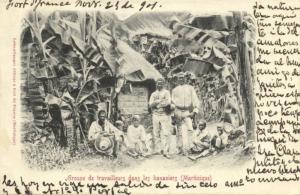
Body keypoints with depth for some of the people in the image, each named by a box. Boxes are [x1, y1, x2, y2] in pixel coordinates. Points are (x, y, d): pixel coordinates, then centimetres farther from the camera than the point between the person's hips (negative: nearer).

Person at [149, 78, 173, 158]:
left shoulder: (166, 92, 9)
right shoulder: (153, 94, 17)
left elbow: (168, 102, -7)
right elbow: (150, 104, 3)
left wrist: (157, 103, -6)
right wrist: (160, 101, -11)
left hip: (165, 115, -3)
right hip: (155, 115, 3)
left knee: (165, 133, -10)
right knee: (156, 133, 0)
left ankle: (165, 151, -14)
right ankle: (157, 150, 7)